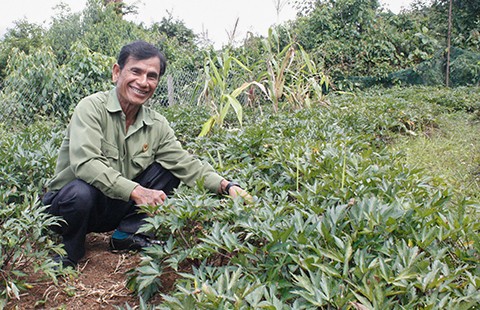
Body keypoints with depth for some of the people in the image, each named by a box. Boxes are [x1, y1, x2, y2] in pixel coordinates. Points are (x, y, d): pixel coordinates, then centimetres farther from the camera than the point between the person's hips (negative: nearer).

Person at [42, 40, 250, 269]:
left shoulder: (157, 126, -3)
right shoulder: (92, 107, -19)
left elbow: (187, 164, -5)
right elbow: (85, 163, -32)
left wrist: (226, 186, -20)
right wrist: (135, 190, -41)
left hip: (113, 209, 5)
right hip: (67, 202, -4)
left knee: (167, 171, -7)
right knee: (81, 191, -38)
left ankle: (127, 233, -1)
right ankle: (68, 250, -6)